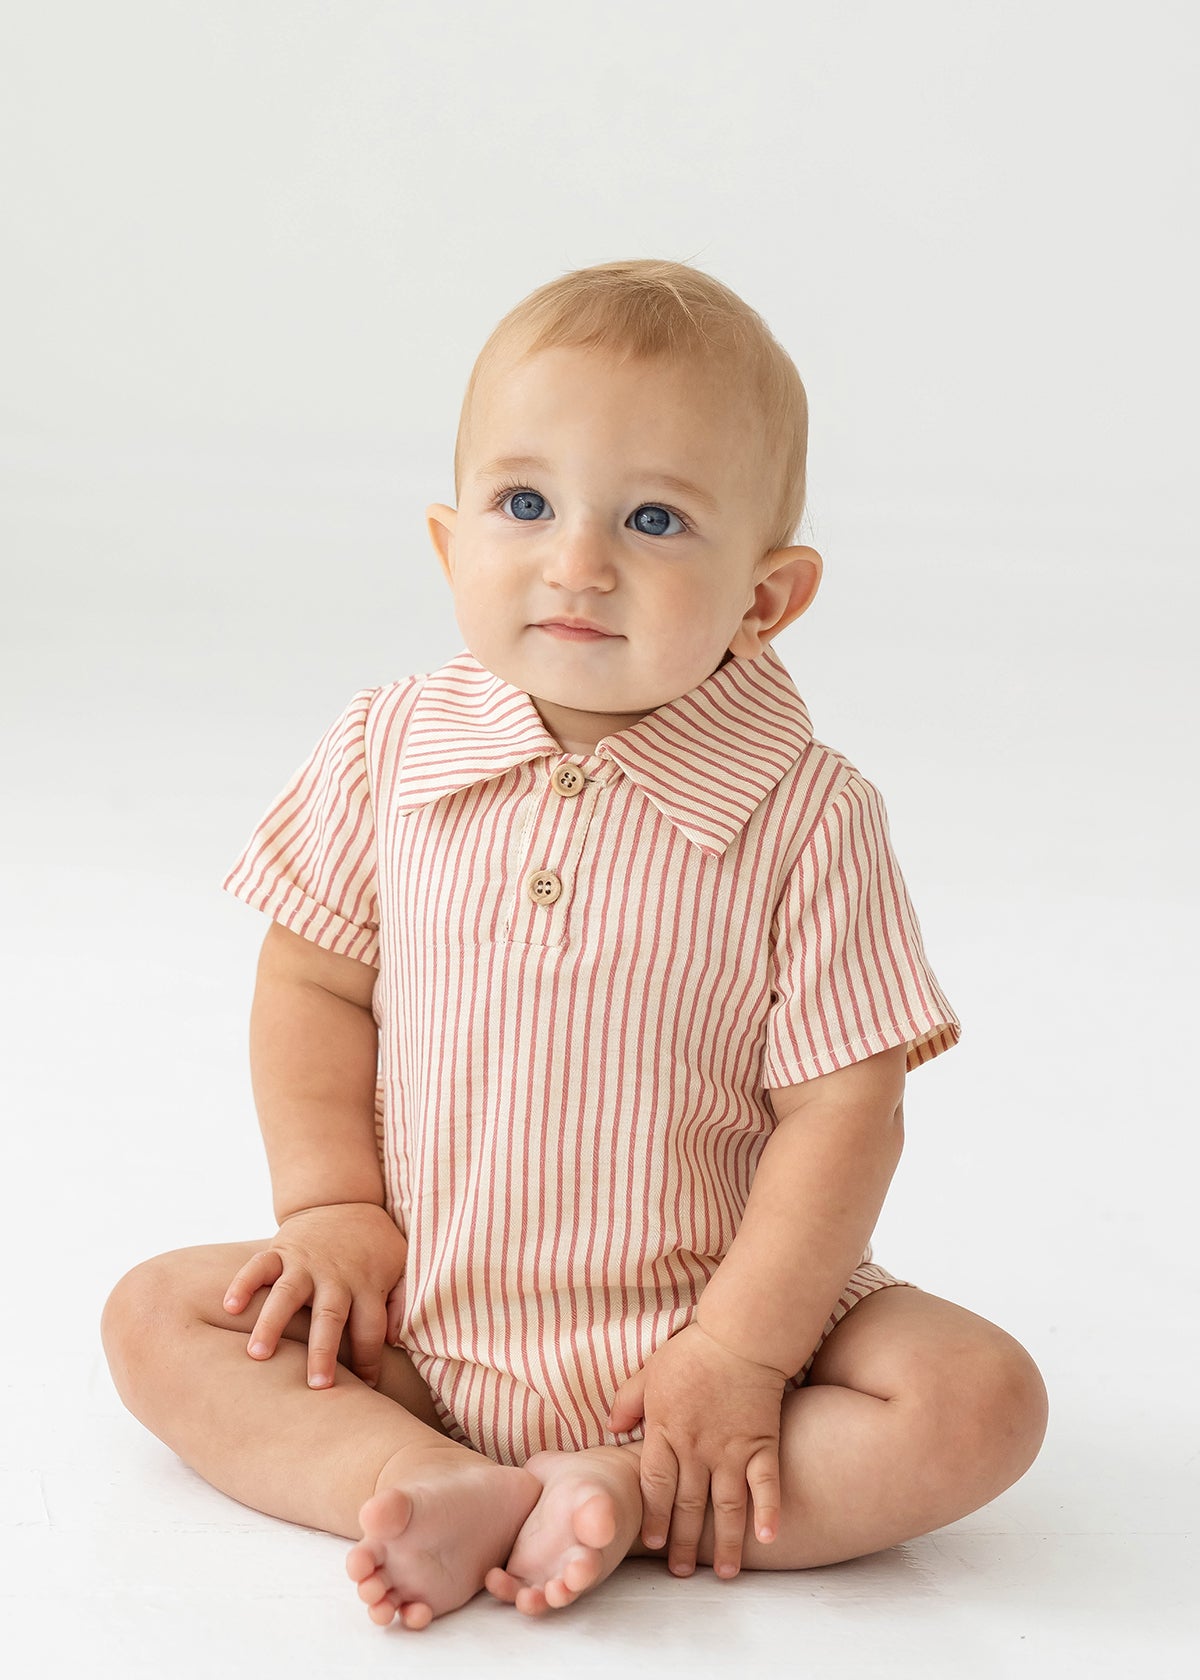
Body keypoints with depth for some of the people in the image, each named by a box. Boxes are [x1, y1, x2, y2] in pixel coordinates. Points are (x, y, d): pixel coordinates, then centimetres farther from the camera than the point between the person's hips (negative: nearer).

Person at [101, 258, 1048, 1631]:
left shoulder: (807, 818, -15)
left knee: (981, 1402, -22)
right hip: (422, 1318, 3)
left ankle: (625, 1502, -20)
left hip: (702, 1323, -2)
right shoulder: (390, 748, -6)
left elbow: (842, 1108, -14)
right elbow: (313, 985, 3)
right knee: (156, 1316, -11)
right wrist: (331, 1209, -8)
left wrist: (740, 1352, -18)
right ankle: (447, 1489, -23)